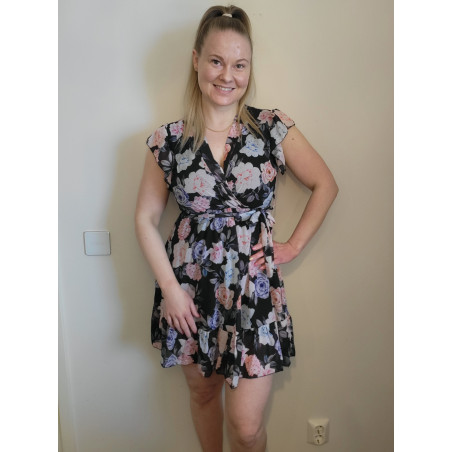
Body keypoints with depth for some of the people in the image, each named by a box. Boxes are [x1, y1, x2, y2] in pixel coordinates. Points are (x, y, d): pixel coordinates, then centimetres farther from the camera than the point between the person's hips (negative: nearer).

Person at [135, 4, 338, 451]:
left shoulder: (274, 129, -5)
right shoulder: (168, 140, -4)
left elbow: (325, 185, 5)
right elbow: (146, 218, 2)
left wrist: (293, 245, -1)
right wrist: (170, 288, -4)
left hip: (254, 289, -1)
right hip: (190, 289, 2)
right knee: (202, 390, 22)